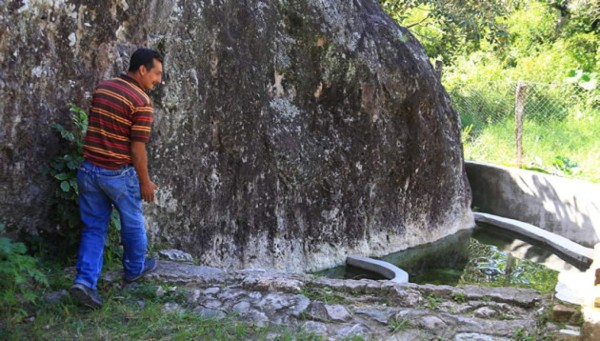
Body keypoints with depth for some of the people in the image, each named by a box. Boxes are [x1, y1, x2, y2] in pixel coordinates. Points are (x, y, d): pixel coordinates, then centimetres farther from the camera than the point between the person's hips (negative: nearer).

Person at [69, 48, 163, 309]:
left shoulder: (102, 88, 6)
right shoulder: (142, 102, -17)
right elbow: (137, 149, -17)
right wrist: (145, 182, -5)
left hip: (89, 168, 6)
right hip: (118, 173, -6)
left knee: (93, 227, 12)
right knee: (132, 224, 18)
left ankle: (85, 280, -1)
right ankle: (134, 269, 37)